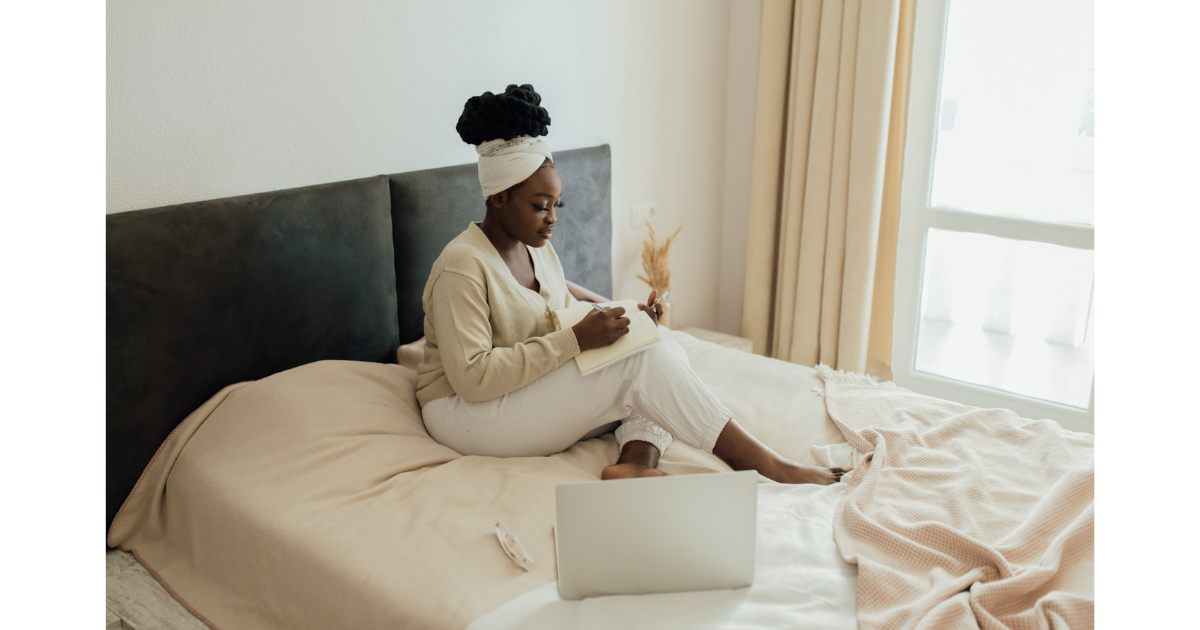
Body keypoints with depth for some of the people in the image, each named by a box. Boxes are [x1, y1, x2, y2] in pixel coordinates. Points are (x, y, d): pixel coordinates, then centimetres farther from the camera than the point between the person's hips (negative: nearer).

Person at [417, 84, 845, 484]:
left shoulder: (537, 248, 7)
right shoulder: (463, 266, -20)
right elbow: (472, 378, -27)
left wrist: (619, 317, -4)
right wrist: (576, 340, -29)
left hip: (538, 394, 9)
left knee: (668, 354, -9)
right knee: (642, 361, -23)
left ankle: (635, 462, -33)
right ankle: (769, 467, -21)